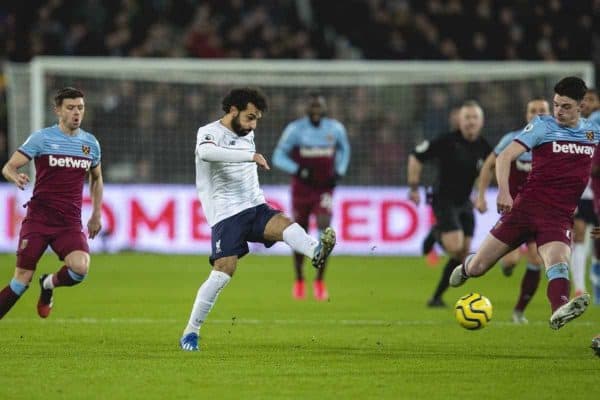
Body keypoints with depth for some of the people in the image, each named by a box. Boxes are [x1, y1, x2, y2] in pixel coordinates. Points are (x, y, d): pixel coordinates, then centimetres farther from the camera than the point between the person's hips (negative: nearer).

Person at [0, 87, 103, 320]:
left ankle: (49, 284, 11)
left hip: (70, 223, 3)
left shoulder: (91, 143, 10)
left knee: (80, 268, -21)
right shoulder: (42, 138, -2)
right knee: (22, 279, -6)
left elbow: (96, 179, 27)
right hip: (38, 219, -2)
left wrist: (96, 215, 22)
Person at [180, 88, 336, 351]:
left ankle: (317, 253, -57)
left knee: (285, 225, -26)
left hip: (255, 209, 5)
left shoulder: (247, 135, 16)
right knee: (223, 272, -15)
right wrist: (250, 156, -38)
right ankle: (191, 331, -2)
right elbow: (206, 152, -33)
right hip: (226, 215, -5)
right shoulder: (210, 133, -8)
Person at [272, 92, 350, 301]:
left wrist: (339, 172, 2)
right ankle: (299, 281, 28)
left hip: (324, 189, 1)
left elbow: (344, 149, 17)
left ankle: (320, 281, -5)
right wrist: (298, 170, -22)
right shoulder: (295, 129, -10)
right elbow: (278, 157, -7)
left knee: (324, 231, -17)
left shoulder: (335, 129, -3)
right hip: (301, 188, 0)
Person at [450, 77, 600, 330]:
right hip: (527, 205, 0)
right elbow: (505, 156, -8)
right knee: (477, 268, 3)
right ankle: (467, 267, 39)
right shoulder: (543, 126, 1)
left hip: (559, 217, 1)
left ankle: (559, 311, -57)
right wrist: (503, 190, -23)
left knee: (558, 261, -32)